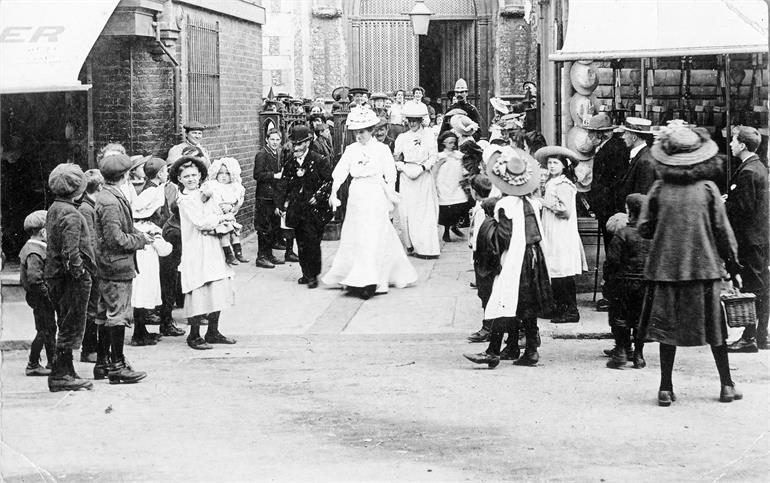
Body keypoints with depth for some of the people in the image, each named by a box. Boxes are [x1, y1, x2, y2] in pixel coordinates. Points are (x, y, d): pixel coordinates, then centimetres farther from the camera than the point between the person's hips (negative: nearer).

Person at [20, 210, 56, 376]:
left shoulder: (40, 248, 13)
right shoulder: (34, 252, -20)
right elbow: (34, 279, -26)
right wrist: (48, 294, -22)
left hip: (45, 300, 10)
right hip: (40, 299, -10)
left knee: (50, 330, 15)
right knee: (44, 331, -5)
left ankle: (52, 364, 22)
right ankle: (32, 365, 3)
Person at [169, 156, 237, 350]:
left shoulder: (203, 193, 14)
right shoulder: (185, 199, -10)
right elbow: (202, 223, -18)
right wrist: (222, 218, -6)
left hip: (213, 248, 8)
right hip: (197, 251, -8)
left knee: (218, 290, 9)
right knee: (199, 293, -6)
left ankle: (213, 332, 20)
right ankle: (194, 336, 5)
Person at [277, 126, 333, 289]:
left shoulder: (319, 161, -5)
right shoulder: (290, 164, 11)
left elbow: (329, 181, -6)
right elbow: (286, 187, 19)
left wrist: (318, 196, -14)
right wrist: (284, 203, 10)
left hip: (314, 209, -5)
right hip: (297, 210, 5)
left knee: (312, 242, -8)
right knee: (301, 243, 7)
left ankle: (313, 275, 0)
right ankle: (306, 273, 17)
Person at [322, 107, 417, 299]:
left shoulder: (381, 149, -1)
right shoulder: (351, 150, 8)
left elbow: (390, 176, 0)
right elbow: (340, 172, 0)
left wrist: (391, 199, -4)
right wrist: (333, 192, -13)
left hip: (375, 197, -4)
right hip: (356, 197, 4)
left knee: (373, 238, -9)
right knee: (354, 238, 7)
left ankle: (369, 282, -13)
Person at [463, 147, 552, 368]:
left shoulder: (505, 205, -14)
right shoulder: (532, 202, 5)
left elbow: (505, 236, -15)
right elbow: (538, 232, 9)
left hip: (514, 259, -7)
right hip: (534, 256, 7)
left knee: (502, 304, -6)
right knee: (528, 306, 12)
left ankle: (493, 352, -8)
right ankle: (531, 351, 15)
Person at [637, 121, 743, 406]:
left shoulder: (659, 189, -4)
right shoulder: (707, 188, -5)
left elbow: (643, 229, -2)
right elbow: (723, 231, -2)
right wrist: (734, 267, 7)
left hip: (666, 266, 0)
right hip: (705, 265, 0)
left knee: (667, 327, 7)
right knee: (715, 328, 10)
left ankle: (666, 389, 7)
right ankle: (726, 386, 16)